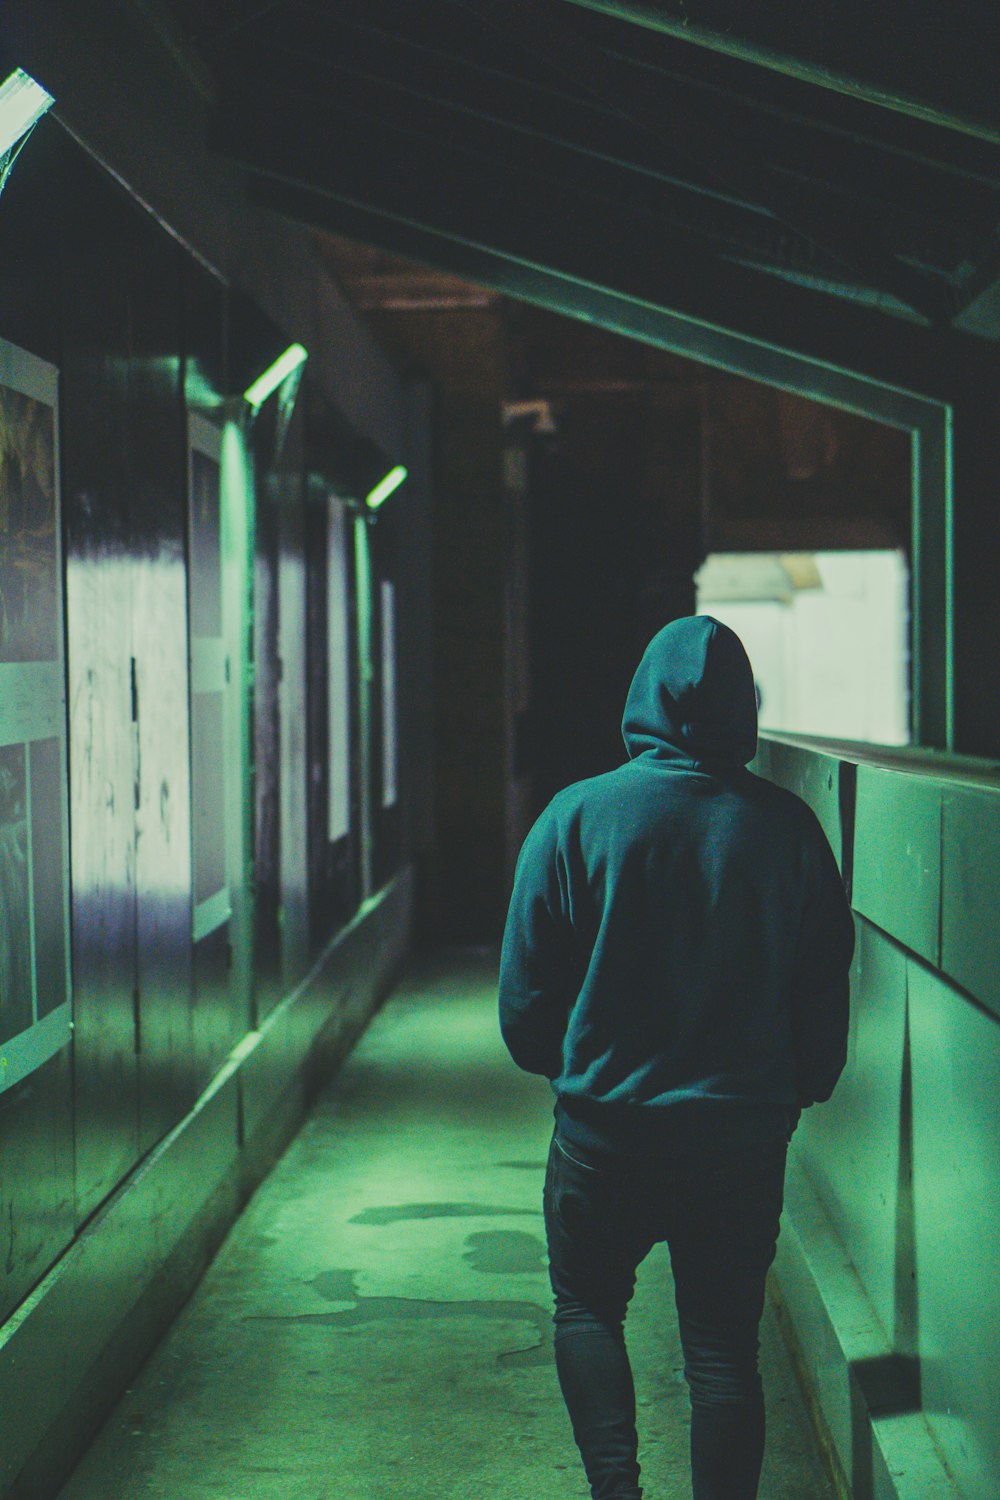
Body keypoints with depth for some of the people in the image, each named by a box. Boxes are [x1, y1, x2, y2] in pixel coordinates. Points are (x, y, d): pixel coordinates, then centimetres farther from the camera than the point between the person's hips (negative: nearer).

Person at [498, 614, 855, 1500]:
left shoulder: (576, 816, -8)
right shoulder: (788, 827, -4)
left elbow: (525, 987, -3)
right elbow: (827, 991, 3)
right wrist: (795, 1093, 18)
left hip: (605, 1127, -1)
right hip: (745, 1134, 1)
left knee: (587, 1308, 19)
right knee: (725, 1344, 10)